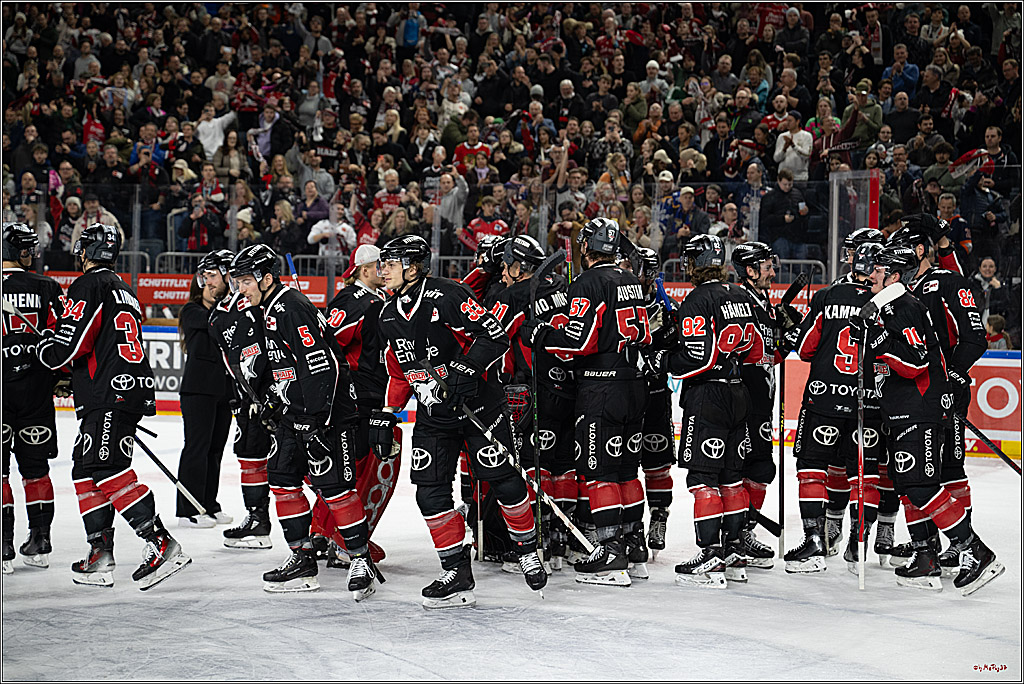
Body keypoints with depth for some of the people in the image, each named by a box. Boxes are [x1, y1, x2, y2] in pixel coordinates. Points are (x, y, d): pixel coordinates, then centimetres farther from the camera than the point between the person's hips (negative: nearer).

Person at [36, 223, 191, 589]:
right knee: (85, 469, 13)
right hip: (135, 391, 10)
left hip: (109, 395, -10)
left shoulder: (88, 285, -5)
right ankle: (100, 557, 10)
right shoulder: (125, 290, 25)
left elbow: (67, 346, -11)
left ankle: (162, 545, -24)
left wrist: (43, 348, 9)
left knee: (109, 470, -17)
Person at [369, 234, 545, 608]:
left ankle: (528, 551, 18)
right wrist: (385, 417, 12)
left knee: (501, 478, -5)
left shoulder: (447, 296, -16)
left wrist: (466, 367, -29)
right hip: (433, 415, 6)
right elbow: (398, 373, 18)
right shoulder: (389, 315, 8)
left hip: (478, 405, -6)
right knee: (430, 490, -3)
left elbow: (495, 336, -18)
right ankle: (457, 573, 4)